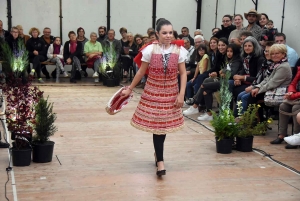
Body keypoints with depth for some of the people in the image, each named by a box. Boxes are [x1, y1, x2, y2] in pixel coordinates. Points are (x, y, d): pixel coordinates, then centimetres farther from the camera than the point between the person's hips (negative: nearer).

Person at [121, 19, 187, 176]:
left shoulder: (179, 50, -4)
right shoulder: (150, 50, -9)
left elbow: (183, 73, -1)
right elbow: (141, 72, 2)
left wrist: (181, 94, -9)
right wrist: (129, 89, 7)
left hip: (171, 93, 2)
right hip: (153, 92, -2)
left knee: (164, 124, 11)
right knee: (157, 125, -4)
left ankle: (158, 153, 34)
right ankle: (160, 161, 1)